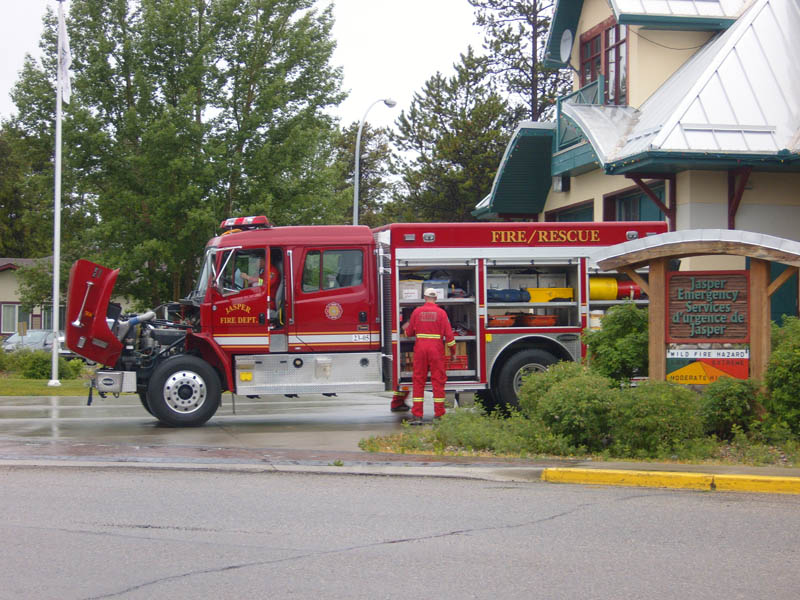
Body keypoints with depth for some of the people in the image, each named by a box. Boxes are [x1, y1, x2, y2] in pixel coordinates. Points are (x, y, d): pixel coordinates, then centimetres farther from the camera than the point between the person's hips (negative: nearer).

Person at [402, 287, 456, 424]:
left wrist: (406, 328, 33)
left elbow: (409, 333, 10)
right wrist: (452, 350, 9)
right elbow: (448, 334, -3)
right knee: (438, 381, 4)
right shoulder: (441, 312, -2)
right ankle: (439, 414, 3)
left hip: (420, 349, 1)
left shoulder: (417, 311, 2)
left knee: (418, 381, 5)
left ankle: (417, 415, 1)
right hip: (437, 349, -1)